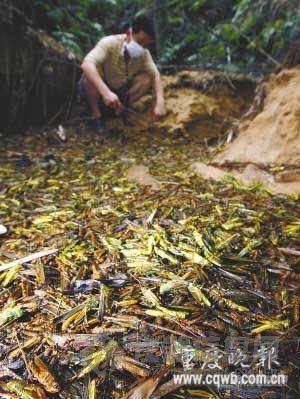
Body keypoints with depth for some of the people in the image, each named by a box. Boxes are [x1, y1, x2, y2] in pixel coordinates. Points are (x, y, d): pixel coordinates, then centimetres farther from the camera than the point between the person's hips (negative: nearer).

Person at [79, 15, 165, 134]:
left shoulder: (143, 53, -15)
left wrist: (160, 102, -34)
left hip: (119, 90, 4)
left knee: (146, 79, -16)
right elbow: (86, 65, -44)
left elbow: (155, 75, -14)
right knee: (92, 72, -35)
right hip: (97, 89, -4)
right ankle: (96, 115, -15)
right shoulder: (110, 43, -30)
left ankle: (121, 110, 0)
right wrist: (106, 92, -58)